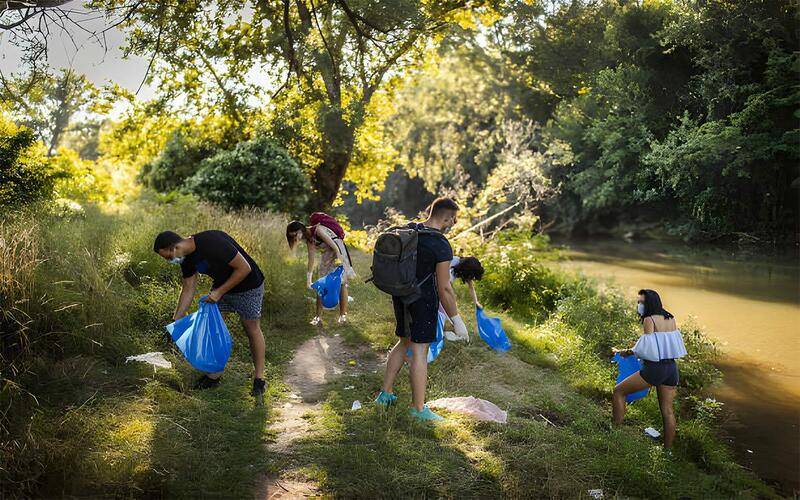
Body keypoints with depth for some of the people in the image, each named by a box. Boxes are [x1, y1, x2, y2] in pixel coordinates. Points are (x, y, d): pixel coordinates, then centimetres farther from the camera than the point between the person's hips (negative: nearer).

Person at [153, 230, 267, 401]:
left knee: (252, 329, 0)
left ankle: (259, 378, 13)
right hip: (220, 286, 8)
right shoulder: (186, 258, -6)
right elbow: (188, 289, 3)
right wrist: (176, 321, 1)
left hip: (248, 286, -8)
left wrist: (219, 292, -23)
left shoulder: (212, 243, -33)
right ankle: (215, 374, 18)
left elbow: (244, 268, -29)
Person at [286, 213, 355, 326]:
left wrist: (339, 260, -29)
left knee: (341, 283, -1)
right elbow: (311, 257, 3)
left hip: (338, 253, -8)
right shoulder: (308, 238, 1)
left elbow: (333, 244, -26)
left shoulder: (317, 229, -22)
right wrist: (309, 276, 0)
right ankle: (318, 316, 7)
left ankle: (343, 314, 7)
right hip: (326, 256, 8)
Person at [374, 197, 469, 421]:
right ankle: (418, 407, 7)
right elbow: (444, 288, -17)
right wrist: (456, 320, -8)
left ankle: (385, 393, 26)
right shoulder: (441, 246, -18)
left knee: (404, 343, 21)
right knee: (420, 351, -1)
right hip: (424, 300, -7)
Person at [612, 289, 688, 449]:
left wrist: (628, 352, -3)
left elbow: (646, 348, -18)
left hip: (654, 368, -8)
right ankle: (668, 449, 21)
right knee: (667, 410, 14)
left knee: (619, 391, 5)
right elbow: (669, 344, 16)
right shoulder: (670, 318, 10)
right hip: (672, 367, 8)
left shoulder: (649, 320, -12)